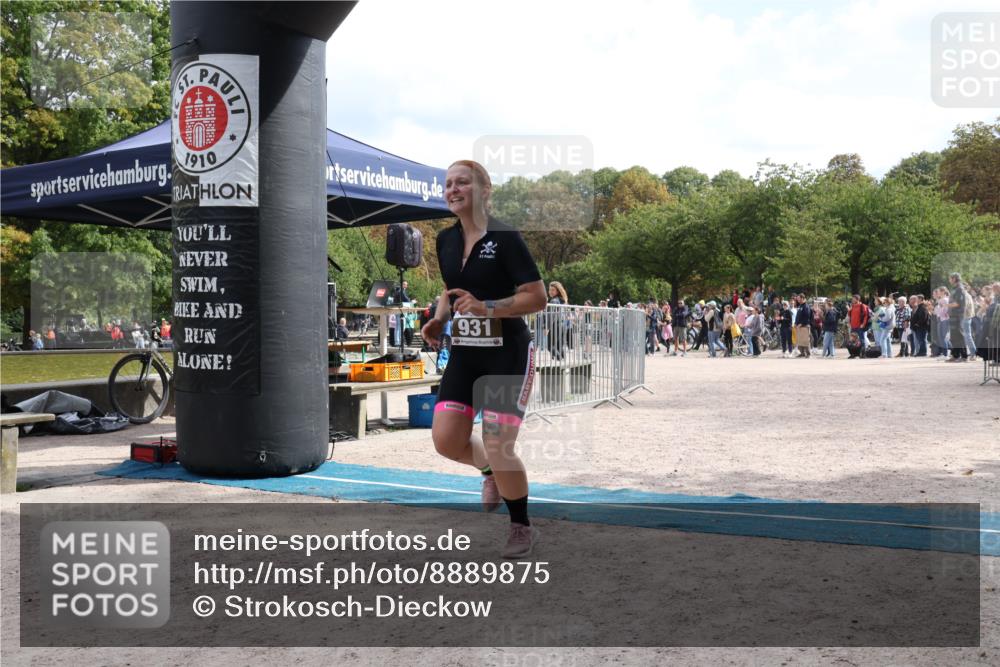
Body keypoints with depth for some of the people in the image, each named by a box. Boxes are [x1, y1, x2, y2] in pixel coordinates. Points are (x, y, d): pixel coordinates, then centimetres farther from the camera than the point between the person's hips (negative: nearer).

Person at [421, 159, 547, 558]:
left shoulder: (504, 237, -14)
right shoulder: (445, 240, 6)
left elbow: (537, 298, -16)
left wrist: (485, 307, -26)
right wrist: (439, 319, 3)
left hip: (508, 353, -6)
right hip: (465, 353, 6)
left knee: (497, 447, -8)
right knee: (445, 440, -1)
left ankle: (522, 527, 17)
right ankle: (492, 473, 34)